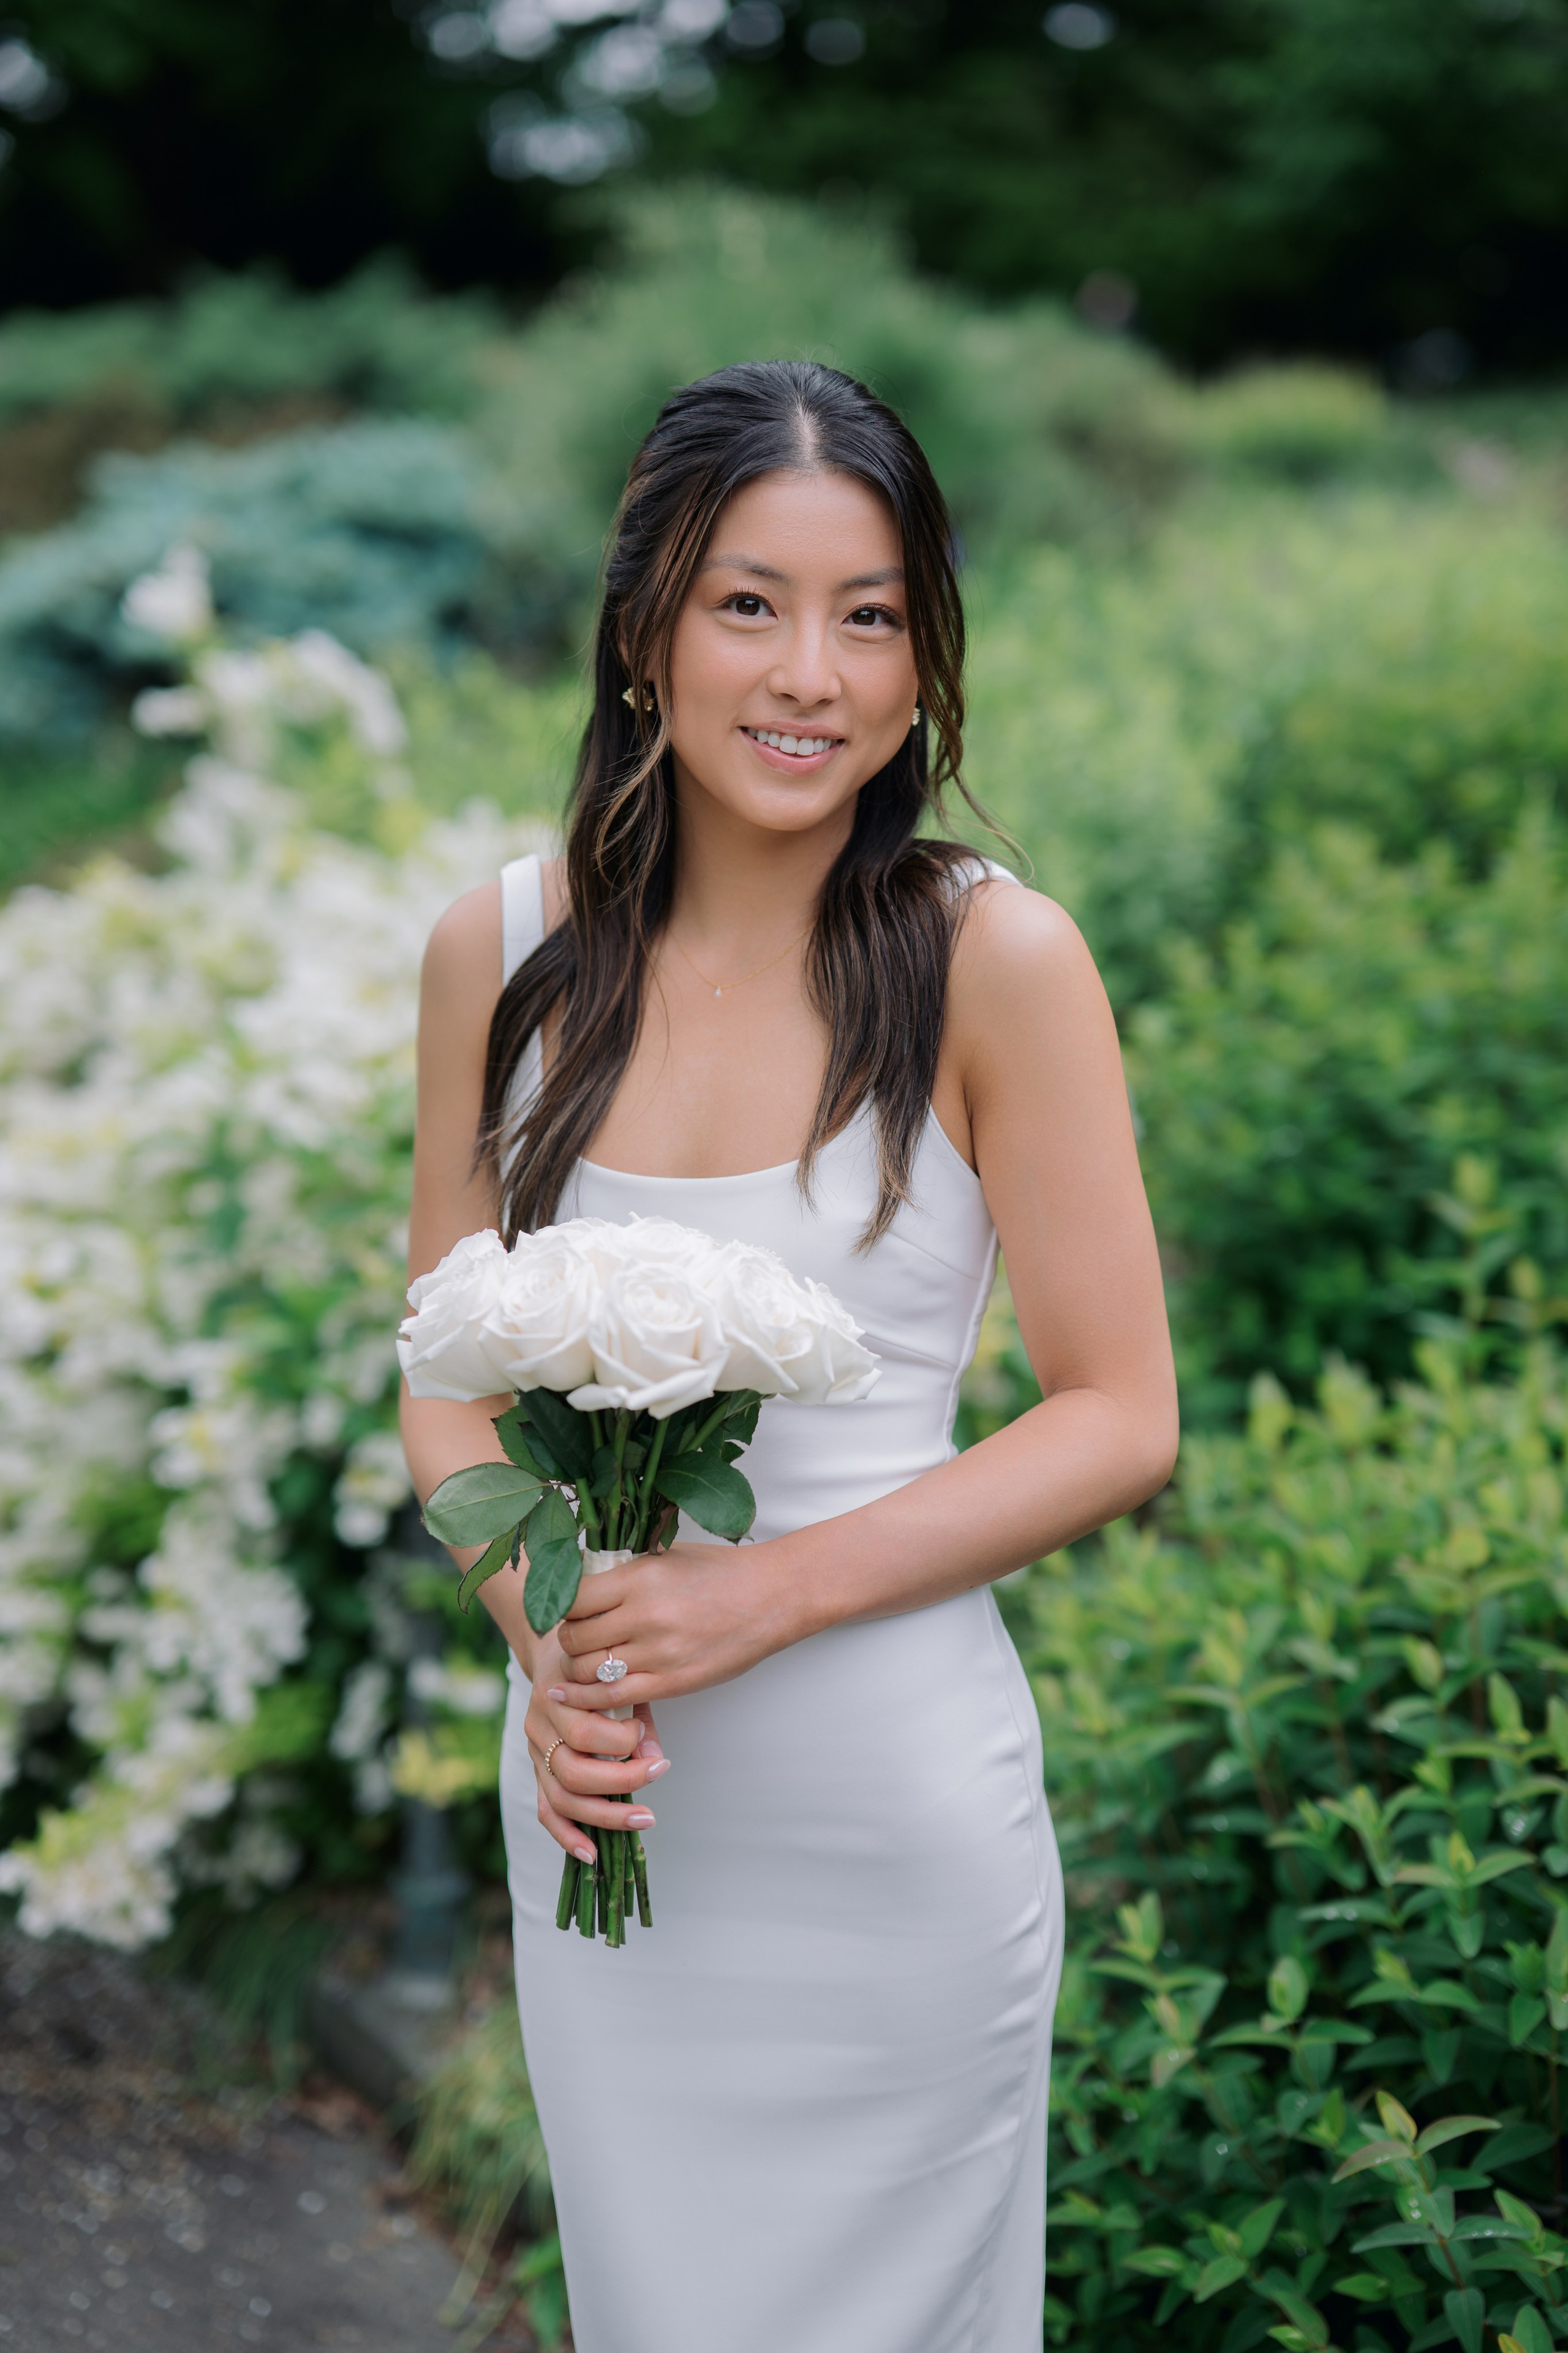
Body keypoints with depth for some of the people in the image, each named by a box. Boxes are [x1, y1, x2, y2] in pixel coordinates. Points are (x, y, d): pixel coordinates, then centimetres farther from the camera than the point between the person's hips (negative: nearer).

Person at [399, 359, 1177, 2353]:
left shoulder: (993, 959, -13)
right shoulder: (501, 953, -3)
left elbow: (1120, 1419, -10)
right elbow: (449, 1380, 5)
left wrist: (772, 1590, -19)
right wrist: (548, 1639, -12)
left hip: (892, 1796, -3)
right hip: (603, 1788, 3)